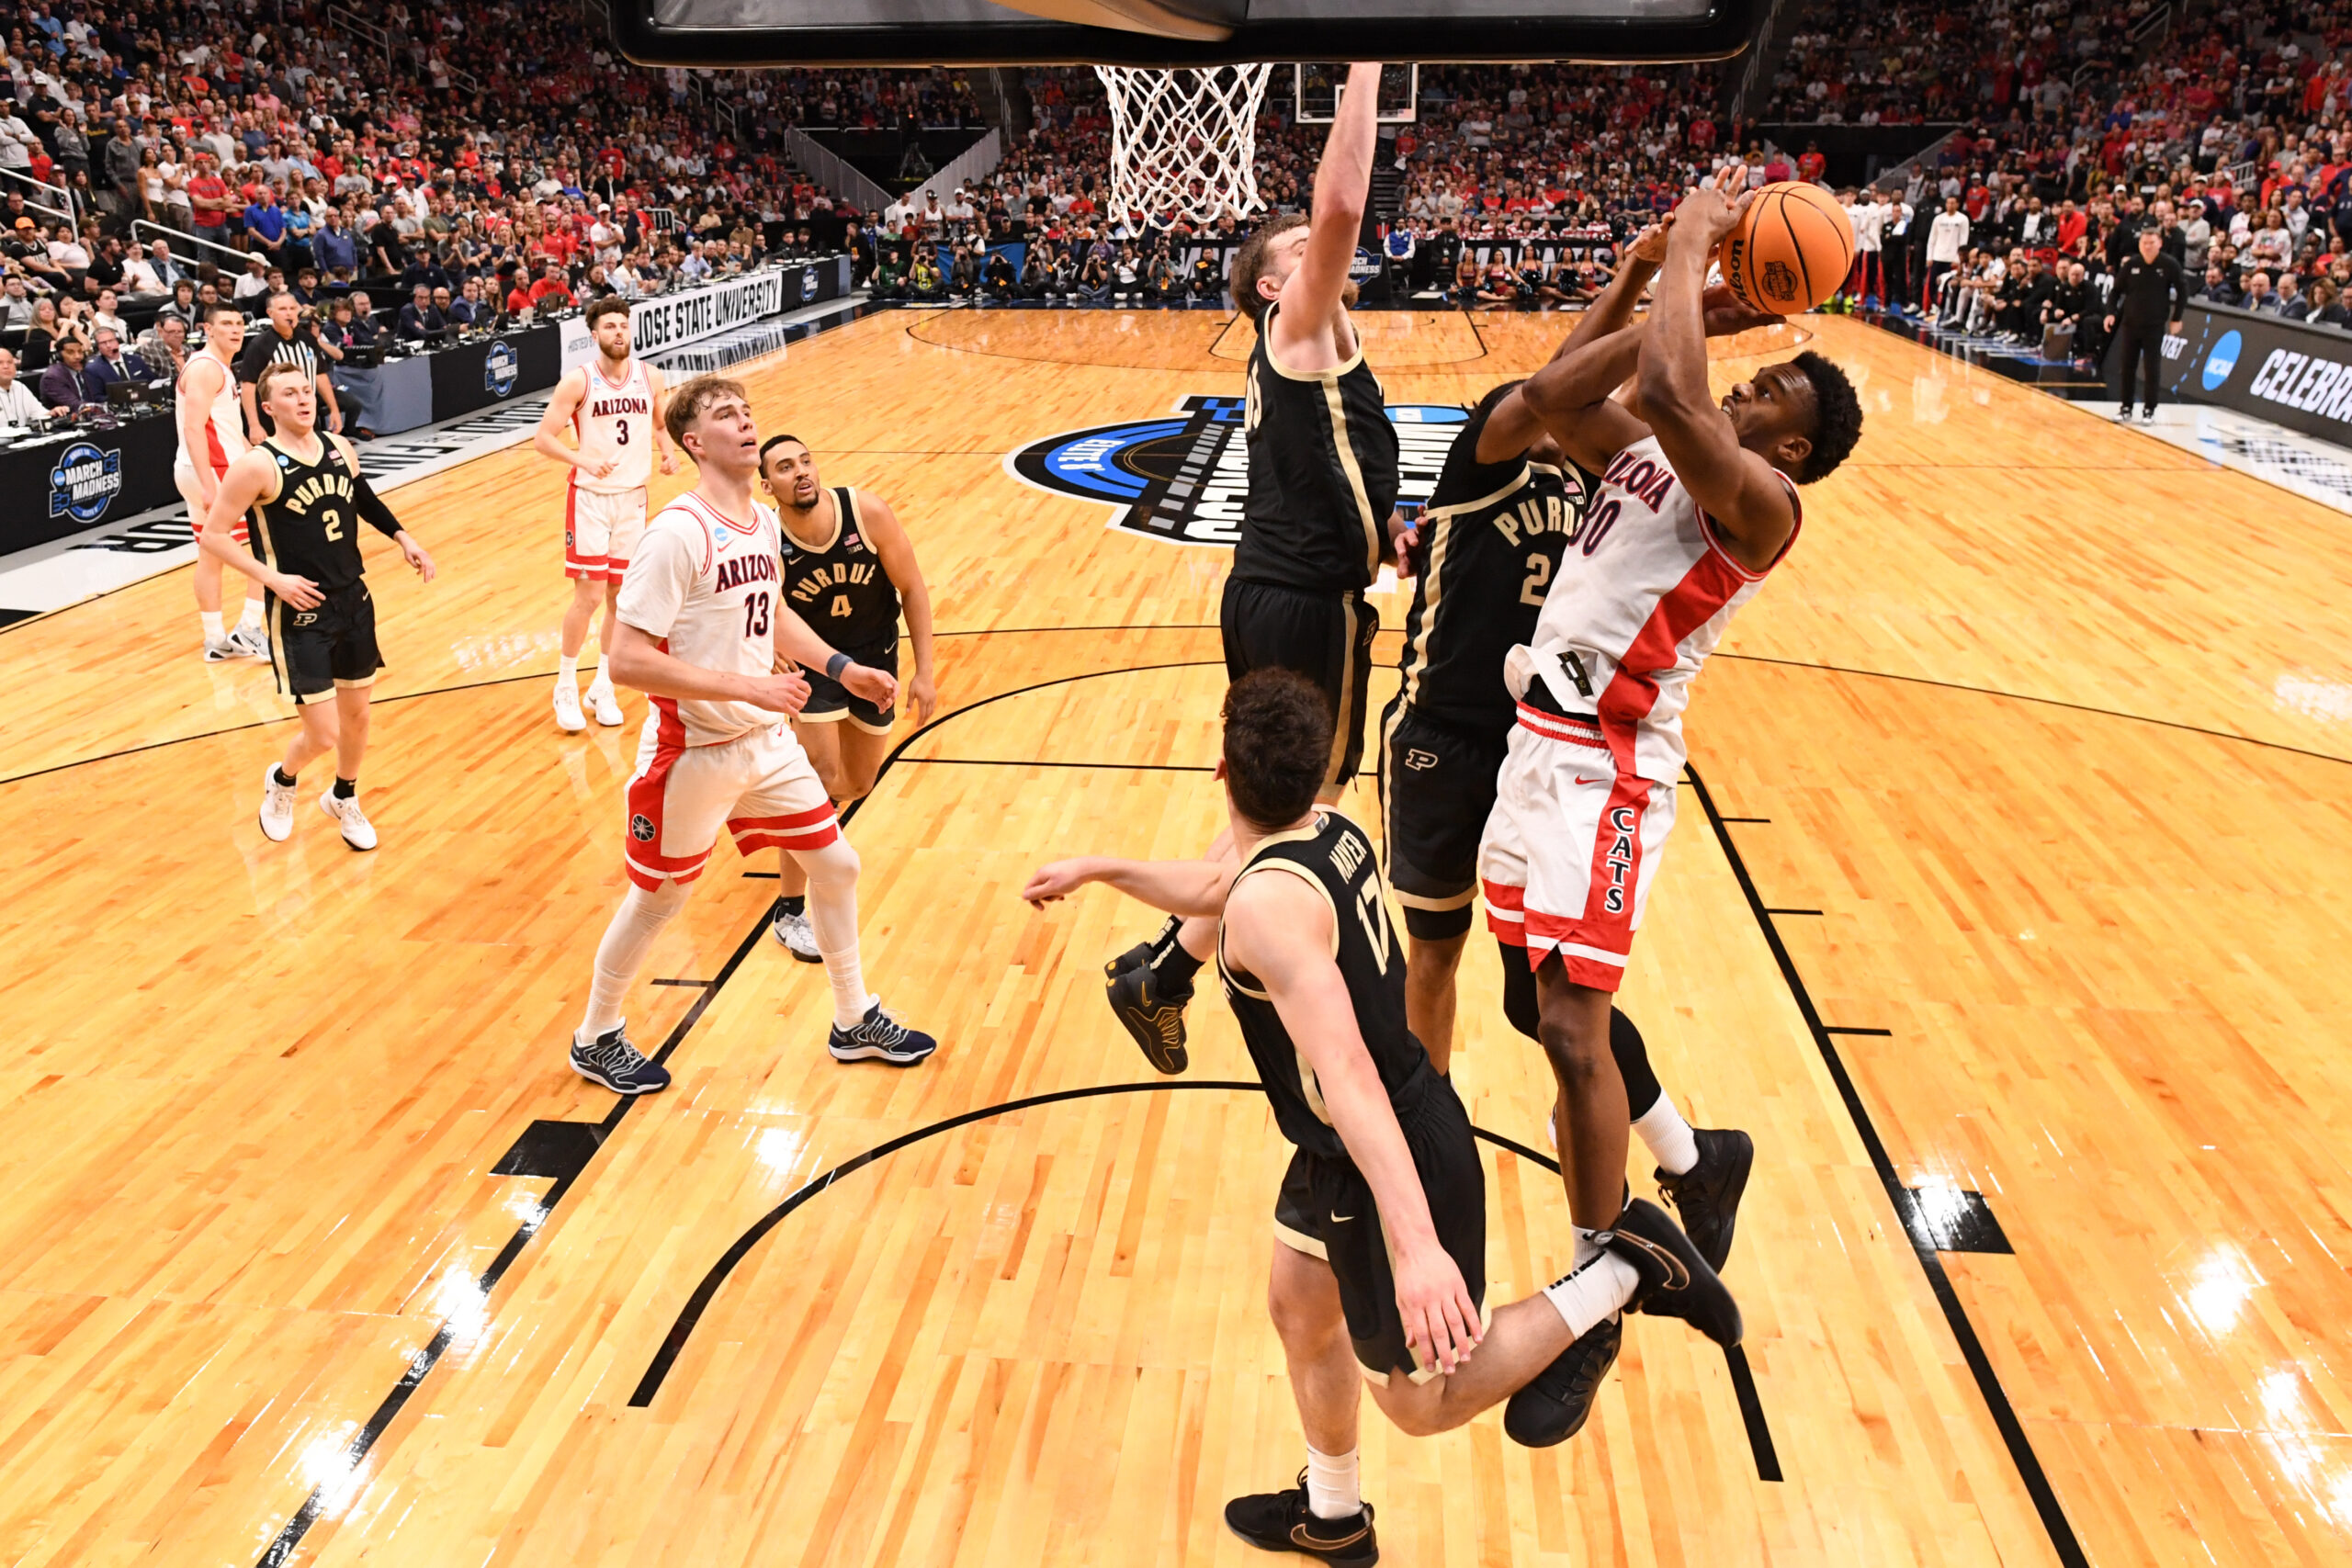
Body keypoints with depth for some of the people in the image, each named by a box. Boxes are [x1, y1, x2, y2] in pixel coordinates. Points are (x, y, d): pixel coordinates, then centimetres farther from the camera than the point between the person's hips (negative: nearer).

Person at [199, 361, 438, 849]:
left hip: (353, 601, 6)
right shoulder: (258, 466, -15)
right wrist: (272, 578, -19)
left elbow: (365, 501, 23)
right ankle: (281, 782, 29)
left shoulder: (339, 448, 3)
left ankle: (344, 799, 41)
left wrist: (402, 537, 13)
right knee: (323, 735, -5)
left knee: (357, 715, 16)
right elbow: (213, 536, -12)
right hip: (300, 614, -6)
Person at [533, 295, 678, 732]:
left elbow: (661, 424, 16)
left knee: (621, 595, 9)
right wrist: (582, 459, -26)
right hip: (589, 497, -4)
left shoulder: (650, 377, 0)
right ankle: (566, 687, 12)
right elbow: (542, 438, -10)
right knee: (589, 596, -6)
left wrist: (669, 452, -5)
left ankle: (603, 687, 23)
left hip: (633, 497, 4)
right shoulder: (578, 382, -11)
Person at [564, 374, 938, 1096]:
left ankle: (855, 1022, 31)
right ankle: (596, 1039, 33)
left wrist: (841, 667, 11)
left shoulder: (764, 521, 3)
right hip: (693, 752, -7)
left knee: (835, 864, 12)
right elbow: (627, 659, -26)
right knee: (658, 898, 9)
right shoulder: (678, 534, -22)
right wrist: (747, 687, -29)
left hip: (766, 741, 7)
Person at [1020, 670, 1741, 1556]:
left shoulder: (1269, 902, -31)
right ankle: (1331, 1520, 46)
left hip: (1393, 1165, -9)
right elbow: (1212, 889, 18)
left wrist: (1415, 1242, -45)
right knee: (1299, 1310, 25)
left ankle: (1621, 1273, 12)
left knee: (1422, 1400, 12)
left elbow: (1348, 1075, -40)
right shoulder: (1330, 829, -3)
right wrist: (1098, 870, 22)